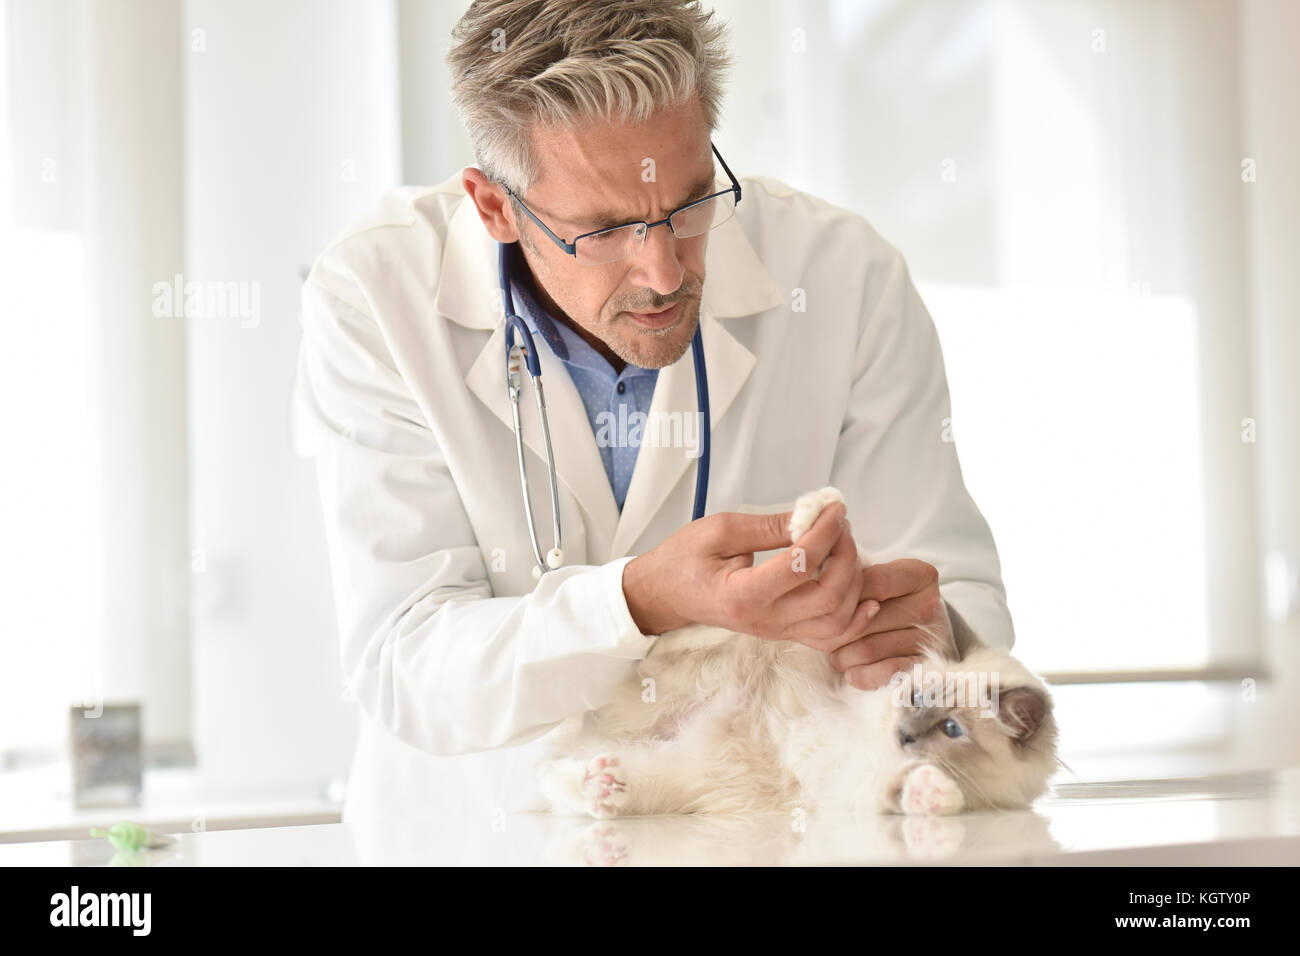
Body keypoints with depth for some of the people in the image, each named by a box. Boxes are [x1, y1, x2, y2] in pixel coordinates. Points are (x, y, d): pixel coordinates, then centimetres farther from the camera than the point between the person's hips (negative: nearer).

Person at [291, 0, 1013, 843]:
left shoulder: (849, 278, -8)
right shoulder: (372, 299, -12)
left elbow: (969, 602, -3)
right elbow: (400, 671, -17)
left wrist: (922, 630, -26)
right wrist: (644, 602, -33)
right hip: (479, 835, -1)